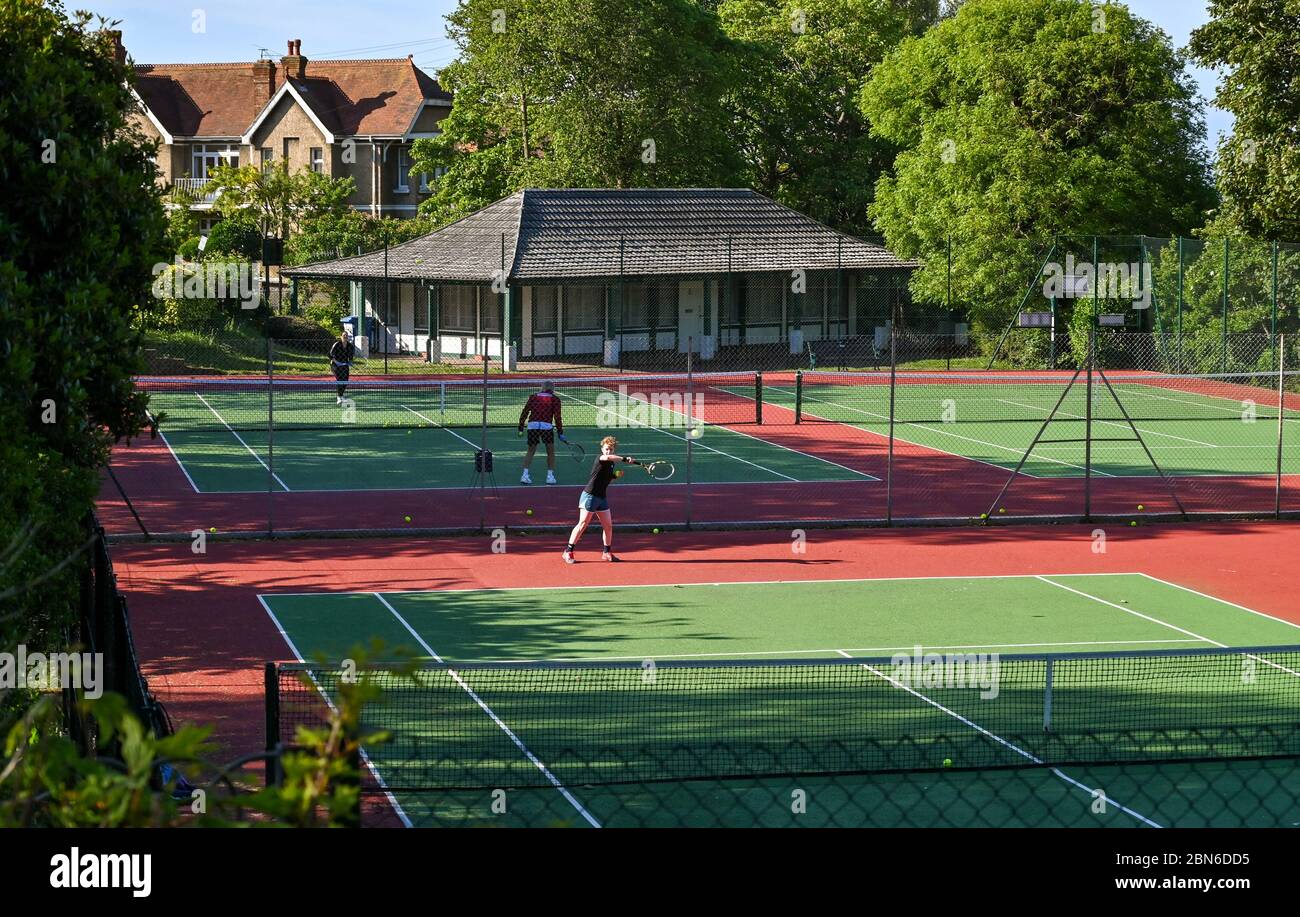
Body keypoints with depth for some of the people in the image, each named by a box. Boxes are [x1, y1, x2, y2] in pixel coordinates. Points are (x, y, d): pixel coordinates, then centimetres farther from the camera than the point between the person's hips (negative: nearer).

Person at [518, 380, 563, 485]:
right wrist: (560, 432, 6)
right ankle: (550, 475, 8)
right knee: (550, 452, 12)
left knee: (530, 451, 15)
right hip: (546, 426, -2)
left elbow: (524, 412, 12)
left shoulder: (533, 396, 17)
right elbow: (557, 417, 2)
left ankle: (525, 474, 4)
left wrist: (521, 428, 14)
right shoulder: (555, 399, 9)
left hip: (532, 425, 2)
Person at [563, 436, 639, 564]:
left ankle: (607, 552, 20)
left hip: (602, 497, 8)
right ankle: (568, 552, -2)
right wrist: (625, 459, -41)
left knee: (608, 525, 7)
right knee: (583, 524, -8)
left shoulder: (611, 464, 11)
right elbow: (608, 457, -38)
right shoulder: (600, 459, -13)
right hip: (590, 495, -8)